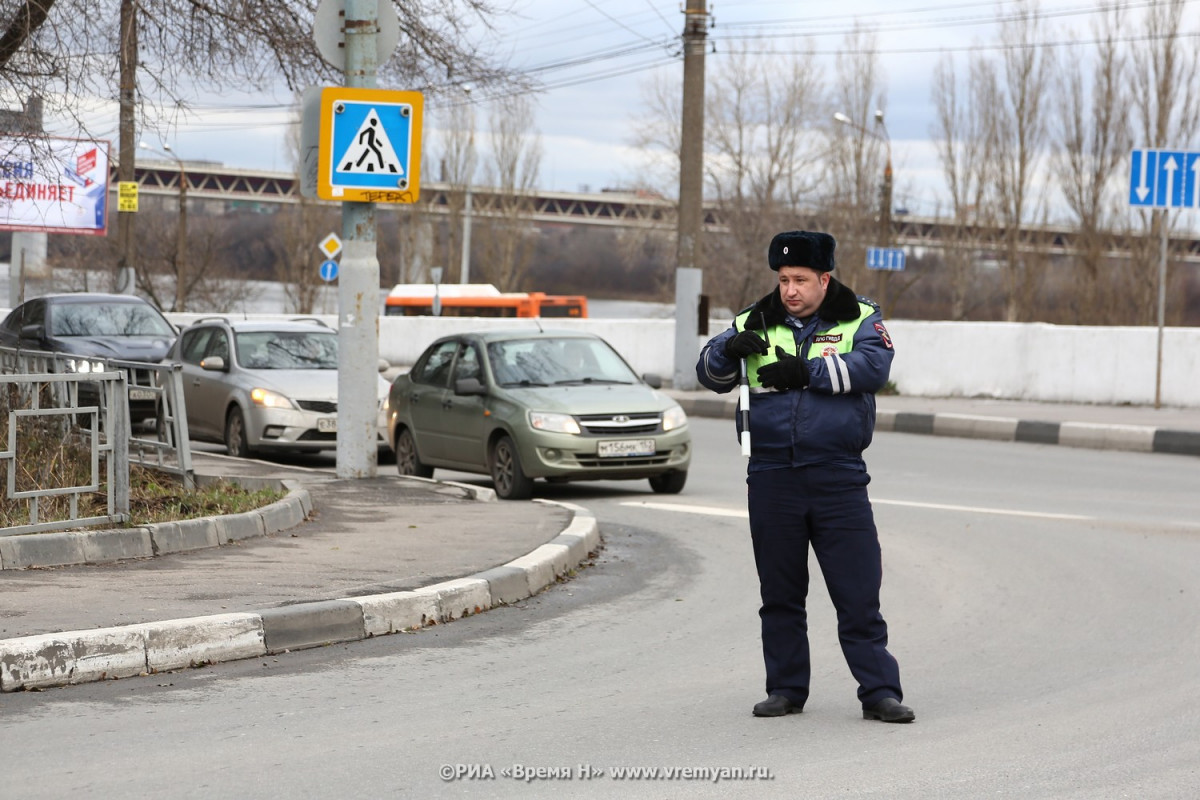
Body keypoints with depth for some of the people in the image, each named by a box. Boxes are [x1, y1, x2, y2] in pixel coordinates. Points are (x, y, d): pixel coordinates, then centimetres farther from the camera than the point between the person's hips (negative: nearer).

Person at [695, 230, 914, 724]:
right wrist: (730, 349, -14)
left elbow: (873, 367, -14)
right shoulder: (756, 323, 11)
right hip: (771, 476, 3)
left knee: (859, 592, -4)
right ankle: (786, 689, 19)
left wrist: (805, 371, -19)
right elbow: (710, 374, 8)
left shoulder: (859, 320, 4)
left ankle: (880, 692, 1)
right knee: (779, 594, 9)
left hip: (839, 476, -2)